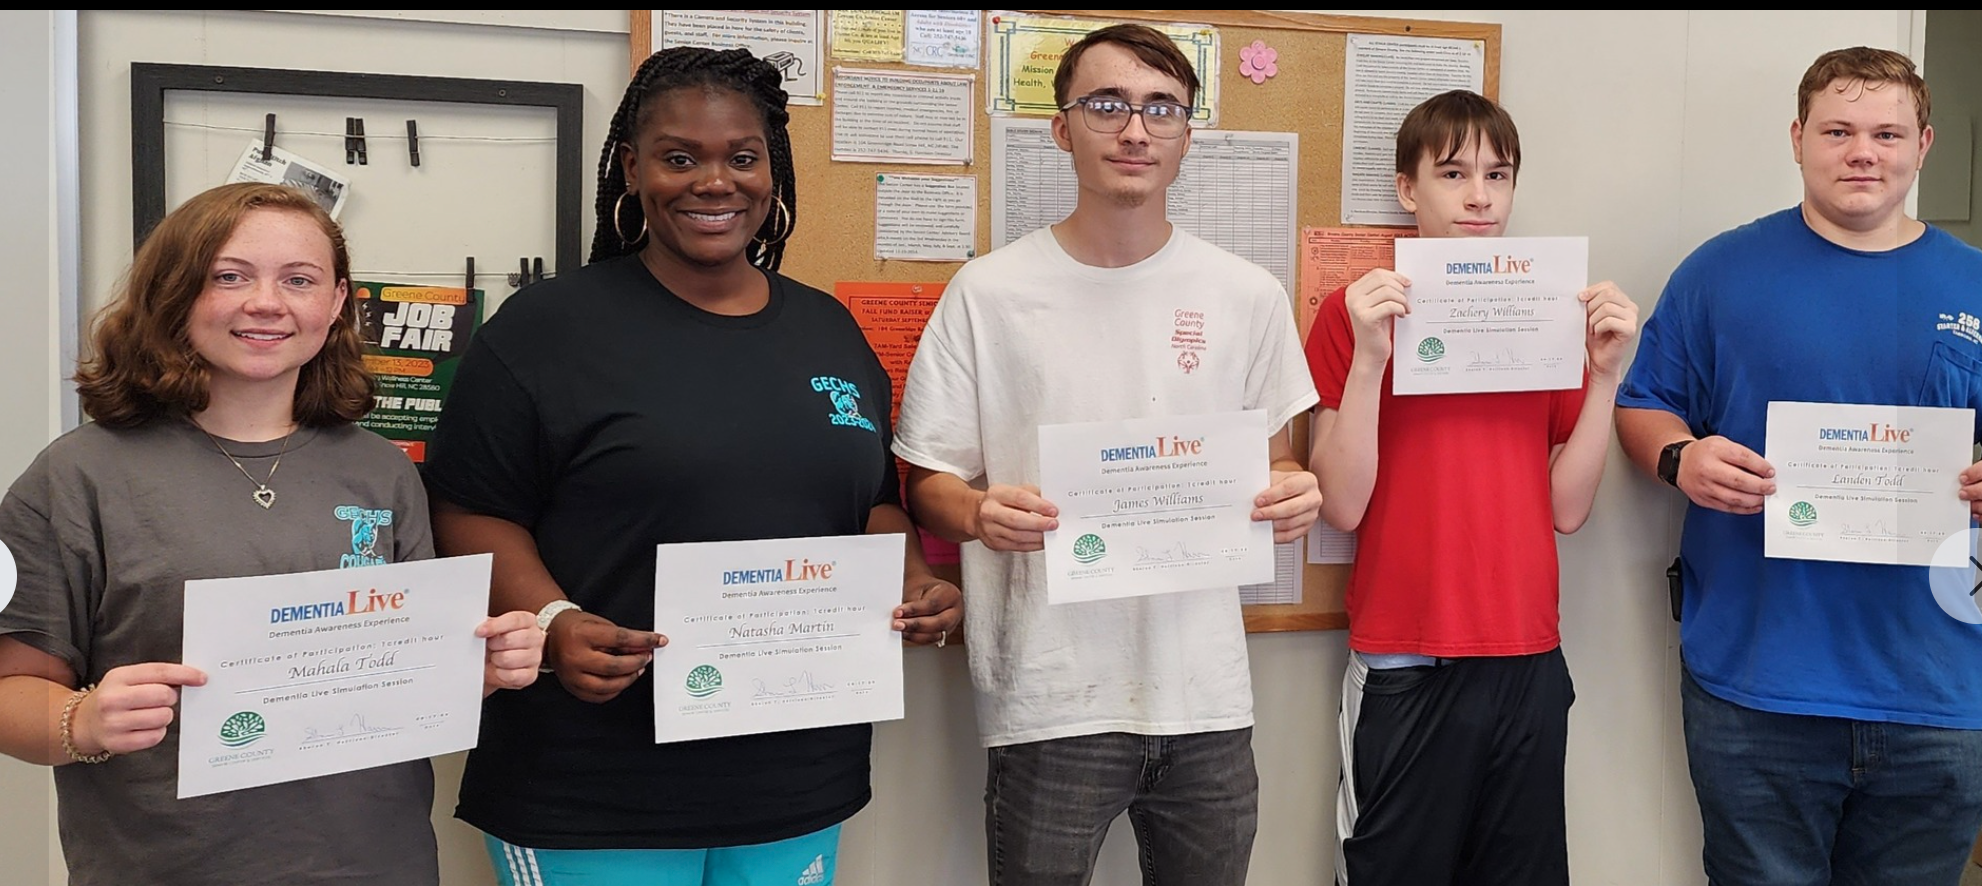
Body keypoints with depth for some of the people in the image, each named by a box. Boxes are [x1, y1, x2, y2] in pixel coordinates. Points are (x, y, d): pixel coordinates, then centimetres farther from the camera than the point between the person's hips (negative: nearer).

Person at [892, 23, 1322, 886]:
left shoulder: (1248, 295, 5)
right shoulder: (987, 292, -2)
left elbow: (1272, 462, 14)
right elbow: (928, 480, 1)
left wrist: (1290, 495, -9)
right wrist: (979, 514, -21)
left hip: (1206, 694, 3)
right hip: (1049, 698, -2)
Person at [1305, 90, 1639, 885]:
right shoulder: (1357, 311, -2)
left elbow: (1566, 508, 3)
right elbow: (1341, 506, -11)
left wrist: (1604, 373, -4)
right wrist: (1367, 356, -19)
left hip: (1529, 668, 4)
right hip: (1405, 671, -3)